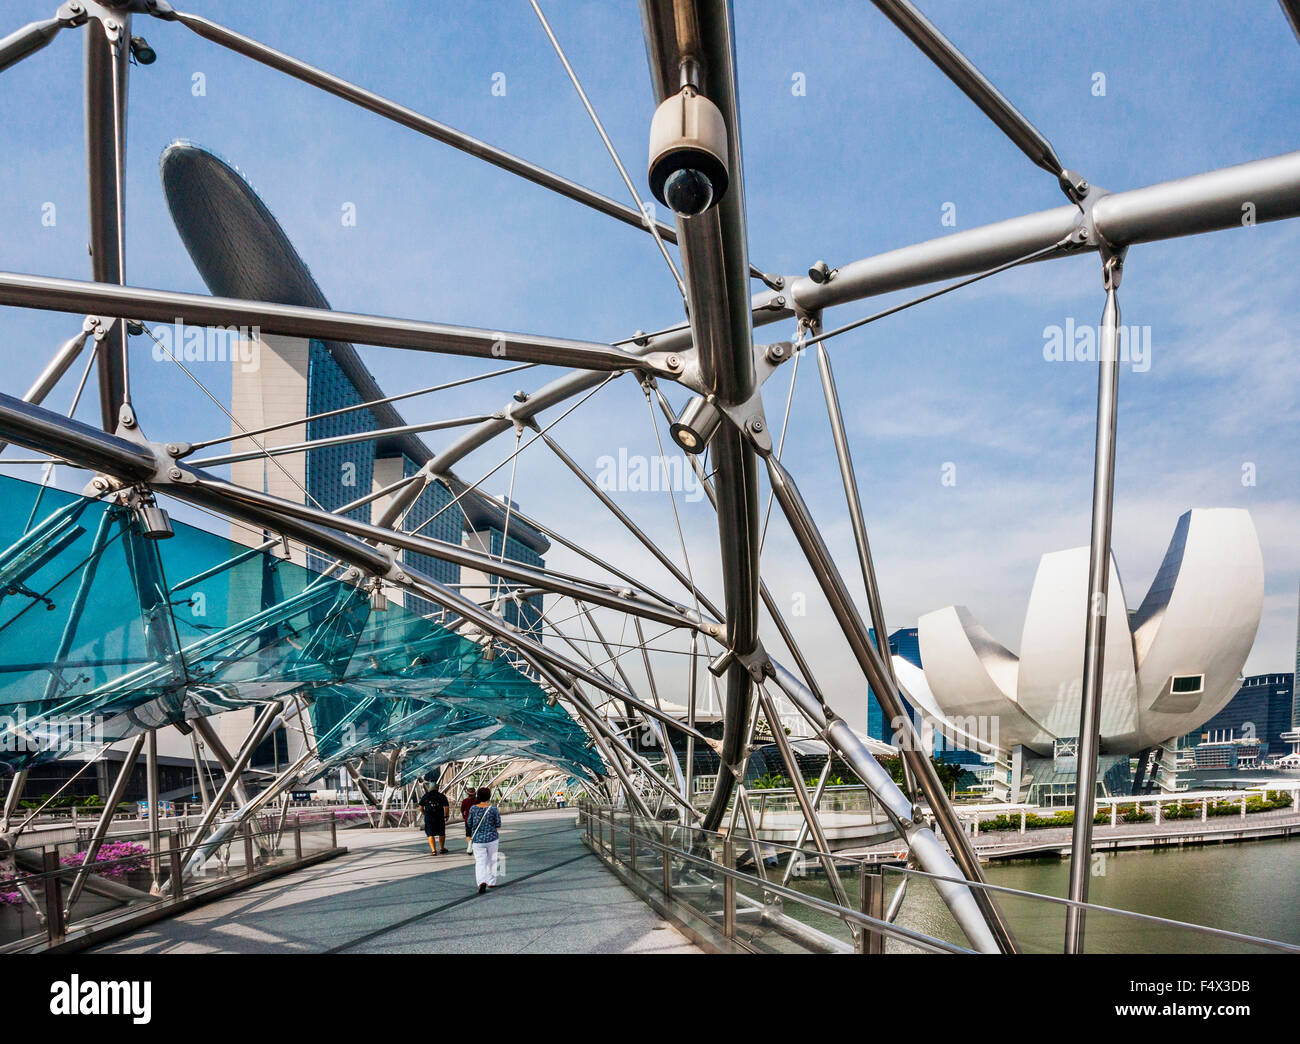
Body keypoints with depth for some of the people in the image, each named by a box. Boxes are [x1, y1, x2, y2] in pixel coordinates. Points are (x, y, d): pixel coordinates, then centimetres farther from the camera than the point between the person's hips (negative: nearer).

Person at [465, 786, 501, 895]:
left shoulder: (473, 809, -9)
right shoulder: (493, 809, -11)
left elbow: (469, 824, 0)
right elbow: (498, 825, -4)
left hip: (477, 839, 0)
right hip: (492, 838, 0)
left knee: (480, 862, 3)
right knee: (492, 860, 18)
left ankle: (482, 882, -19)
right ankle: (491, 882, 26)